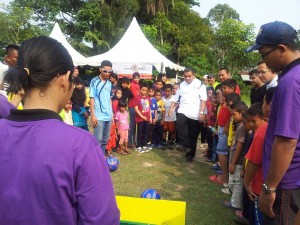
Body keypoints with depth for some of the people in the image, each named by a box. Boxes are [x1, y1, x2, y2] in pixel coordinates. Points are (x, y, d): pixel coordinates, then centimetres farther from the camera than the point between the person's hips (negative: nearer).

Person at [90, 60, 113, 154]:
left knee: (105, 140, 13)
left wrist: (112, 114, 14)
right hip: (99, 116, -6)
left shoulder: (109, 83, 11)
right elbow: (92, 99, -7)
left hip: (108, 116, 6)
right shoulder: (94, 81, -5)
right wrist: (93, 115, -11)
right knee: (98, 140, -4)